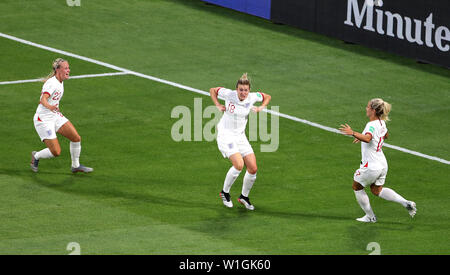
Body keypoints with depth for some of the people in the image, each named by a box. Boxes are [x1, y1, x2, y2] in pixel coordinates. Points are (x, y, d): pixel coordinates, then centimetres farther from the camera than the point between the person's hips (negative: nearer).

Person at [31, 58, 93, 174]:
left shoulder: (60, 82, 6)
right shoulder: (52, 83, -23)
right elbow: (43, 100, -38)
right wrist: (50, 107, -59)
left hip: (56, 116, 9)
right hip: (44, 120, -9)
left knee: (76, 138, -1)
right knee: (56, 152, -11)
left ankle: (75, 166, 18)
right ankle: (36, 156, 18)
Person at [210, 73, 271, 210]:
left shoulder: (252, 97, -5)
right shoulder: (228, 94, -15)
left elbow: (267, 97, 15)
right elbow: (212, 90, 3)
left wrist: (260, 108, -2)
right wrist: (218, 105, -8)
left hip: (240, 136, 5)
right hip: (225, 135, -5)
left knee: (253, 168, -1)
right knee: (239, 164, -24)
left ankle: (244, 196, 23)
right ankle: (225, 192, -1)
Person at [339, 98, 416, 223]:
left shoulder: (372, 125, -23)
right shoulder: (381, 123, 5)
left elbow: (367, 138, -44)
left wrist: (353, 133, -55)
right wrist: (362, 137, 27)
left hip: (371, 167, -9)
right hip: (382, 164, 9)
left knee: (357, 187, 14)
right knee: (377, 190, 22)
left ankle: (370, 216, 20)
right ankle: (406, 203, 8)